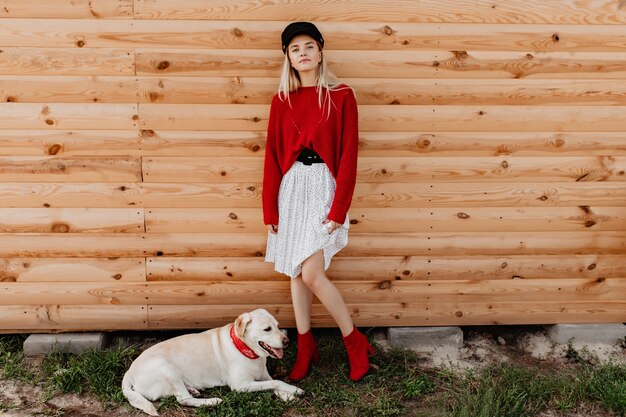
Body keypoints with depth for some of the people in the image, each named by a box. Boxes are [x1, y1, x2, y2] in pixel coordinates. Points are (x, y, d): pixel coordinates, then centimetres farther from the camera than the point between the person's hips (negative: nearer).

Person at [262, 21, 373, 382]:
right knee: (295, 272, 8)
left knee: (311, 273, -12)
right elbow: (272, 156, 7)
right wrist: (270, 208, 4)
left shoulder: (341, 96, -2)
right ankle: (306, 348, 24)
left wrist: (339, 208, -12)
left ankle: (355, 342, 10)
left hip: (323, 185, -4)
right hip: (291, 187, 5)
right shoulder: (281, 100, 8)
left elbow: (348, 156, -6)